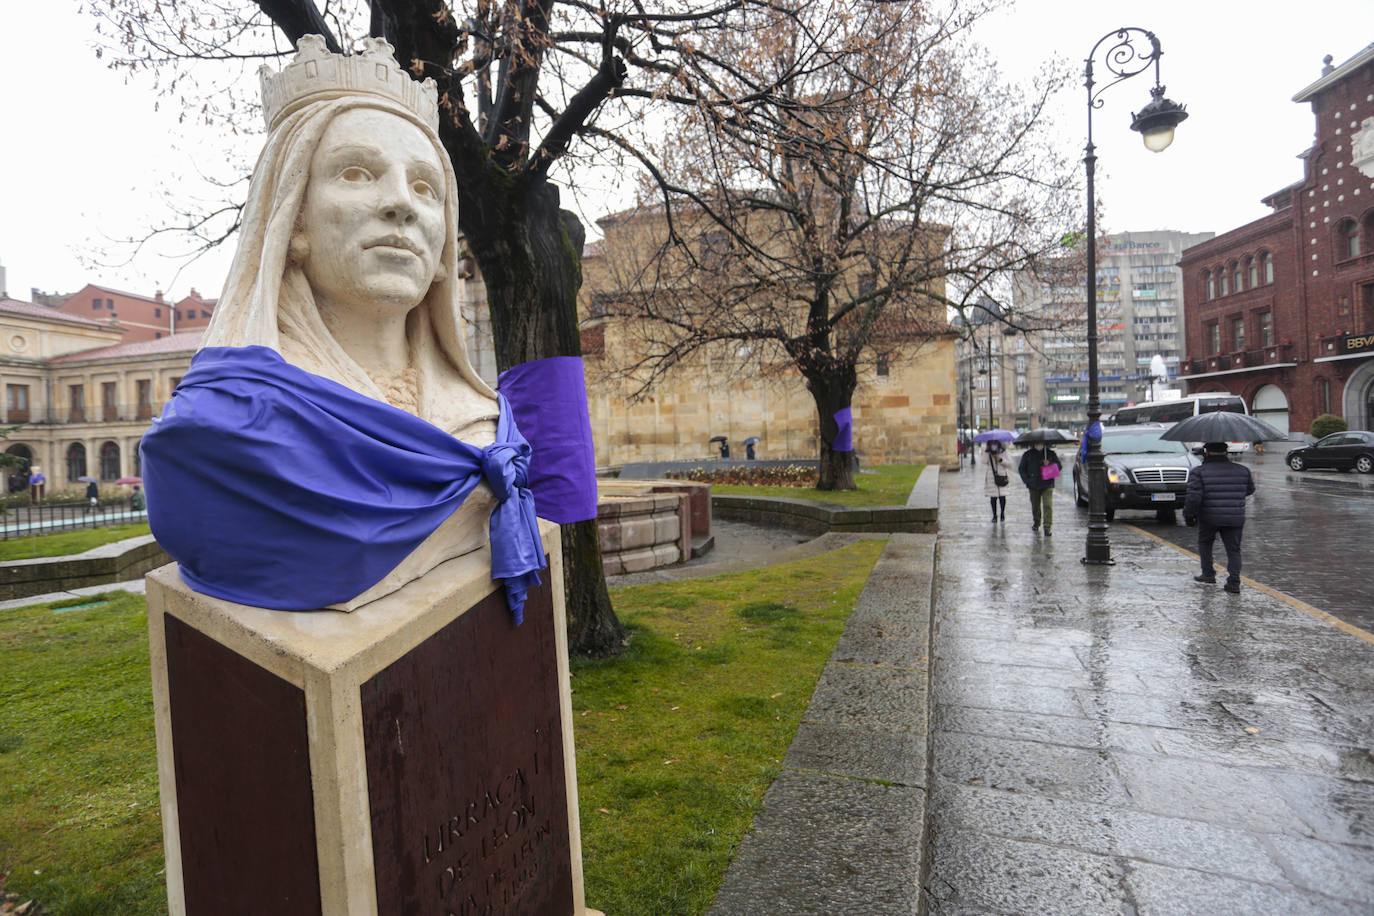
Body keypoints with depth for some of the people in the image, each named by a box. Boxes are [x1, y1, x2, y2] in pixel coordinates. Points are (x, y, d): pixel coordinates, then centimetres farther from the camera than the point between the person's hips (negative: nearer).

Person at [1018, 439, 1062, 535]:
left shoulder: (1050, 453, 5)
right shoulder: (1028, 454, 5)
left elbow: (1059, 465, 10)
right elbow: (1021, 468, 11)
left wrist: (1049, 464, -10)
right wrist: (1026, 480, -1)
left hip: (1047, 485, -1)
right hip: (1033, 486, 2)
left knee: (1048, 506, -11)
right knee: (1035, 506, 12)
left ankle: (1048, 528, -10)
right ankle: (1036, 523, 34)